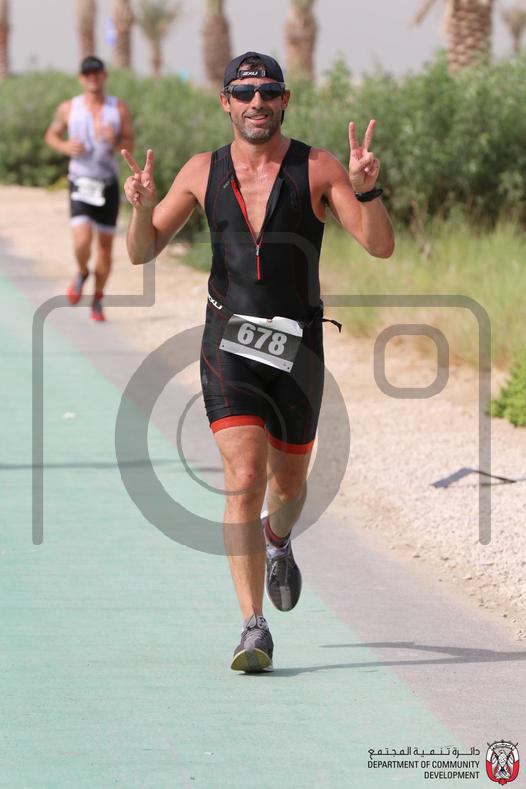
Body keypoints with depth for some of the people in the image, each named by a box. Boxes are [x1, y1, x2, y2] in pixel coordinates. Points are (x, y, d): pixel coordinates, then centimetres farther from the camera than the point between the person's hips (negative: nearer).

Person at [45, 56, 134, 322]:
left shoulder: (119, 109, -1)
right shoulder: (68, 109, -3)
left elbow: (130, 146, 1)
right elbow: (51, 135, 12)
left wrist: (115, 139, -21)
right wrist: (65, 147, -10)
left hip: (108, 184, 2)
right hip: (81, 183, -2)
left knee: (105, 245, 7)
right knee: (82, 241, -19)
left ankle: (98, 300, 24)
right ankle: (82, 274, 15)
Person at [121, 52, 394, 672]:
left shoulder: (317, 169, -3)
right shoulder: (203, 172, 3)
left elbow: (381, 246, -9)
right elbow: (142, 252, 8)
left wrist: (366, 190, -28)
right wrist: (142, 207, -14)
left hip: (297, 346, 1)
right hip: (229, 345, -1)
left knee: (288, 482, 17)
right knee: (245, 479, -17)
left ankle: (277, 540, 56)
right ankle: (254, 631, -17)